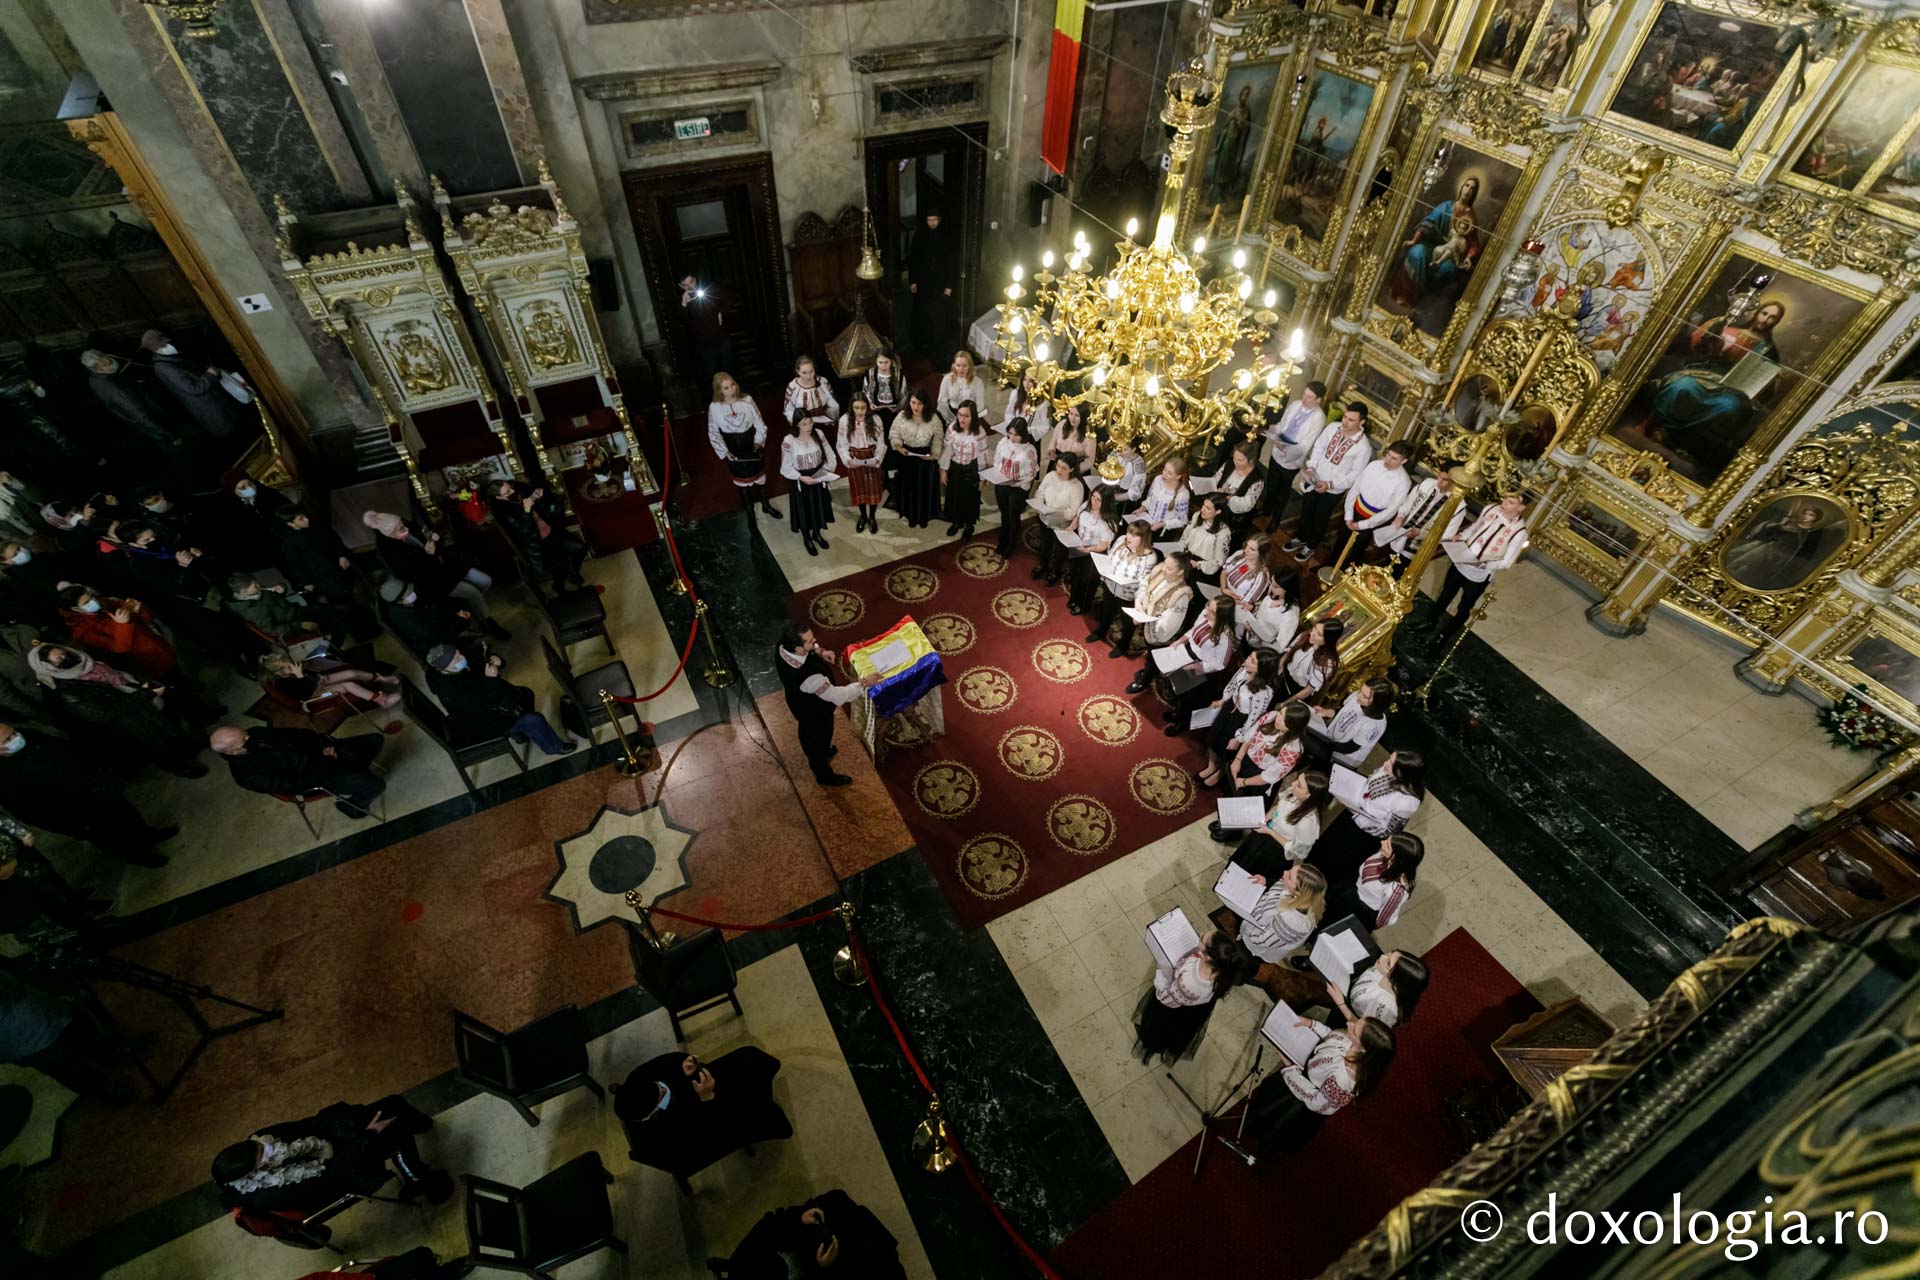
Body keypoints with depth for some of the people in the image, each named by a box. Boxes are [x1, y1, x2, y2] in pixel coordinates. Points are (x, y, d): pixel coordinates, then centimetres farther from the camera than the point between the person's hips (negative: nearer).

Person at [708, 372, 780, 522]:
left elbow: (759, 423, -5)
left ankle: (765, 505, 47)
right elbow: (713, 433, -7)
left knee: (759, 475, 21)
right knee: (742, 481, 16)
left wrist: (759, 441, -15)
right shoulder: (714, 407, -16)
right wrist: (724, 452, -14)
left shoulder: (747, 401, -16)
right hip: (733, 449, -1)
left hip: (751, 444, 1)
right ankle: (750, 512, 37)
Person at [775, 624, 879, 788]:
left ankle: (820, 752, 67)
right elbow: (837, 696, -37)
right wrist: (864, 683, -28)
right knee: (817, 741, 24)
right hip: (815, 713, -7)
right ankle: (824, 775, 53)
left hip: (801, 703, 7)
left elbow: (808, 648, 0)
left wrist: (819, 652, -16)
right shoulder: (807, 676, -48)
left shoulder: (783, 648, -26)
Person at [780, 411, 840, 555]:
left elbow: (829, 456, 0)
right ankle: (807, 539, 38)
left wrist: (827, 472, -13)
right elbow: (786, 468, -15)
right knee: (804, 511, 14)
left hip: (818, 479, 4)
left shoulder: (819, 435, -11)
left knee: (818, 507, 21)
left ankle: (817, 534, 48)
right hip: (800, 482, -3)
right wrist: (802, 477, -26)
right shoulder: (789, 441, -22)